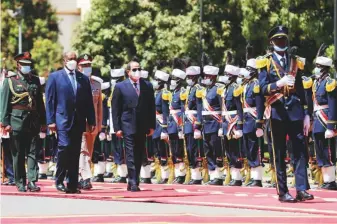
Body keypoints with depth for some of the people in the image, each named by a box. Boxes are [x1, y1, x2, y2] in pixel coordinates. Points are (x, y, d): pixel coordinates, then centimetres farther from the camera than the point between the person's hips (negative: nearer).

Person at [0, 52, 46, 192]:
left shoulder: (35, 81, 12)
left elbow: (40, 102, 16)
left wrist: (43, 122, 12)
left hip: (33, 122, 3)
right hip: (16, 121, -3)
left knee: (32, 153, -2)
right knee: (18, 154, 2)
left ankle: (32, 181, -4)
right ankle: (20, 183, 7)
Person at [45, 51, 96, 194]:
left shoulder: (84, 79, 14)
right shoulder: (55, 77, 4)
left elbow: (89, 102, 13)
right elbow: (49, 100, 1)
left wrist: (91, 121, 7)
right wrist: (51, 121, -7)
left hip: (78, 121, 4)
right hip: (62, 119, -4)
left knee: (75, 152, 3)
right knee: (64, 146, -17)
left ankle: (73, 184, 6)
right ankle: (59, 180, -5)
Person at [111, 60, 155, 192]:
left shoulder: (147, 86, 9)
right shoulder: (120, 87, 0)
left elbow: (151, 107, 11)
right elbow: (115, 109, 0)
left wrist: (151, 126, 5)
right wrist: (117, 128, -6)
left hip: (142, 127, 4)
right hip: (128, 126, -4)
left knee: (139, 156, 8)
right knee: (131, 156, -9)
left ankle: (134, 182, 15)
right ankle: (133, 183, -12)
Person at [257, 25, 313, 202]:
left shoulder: (295, 62, 15)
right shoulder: (266, 63, 5)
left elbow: (301, 90, 14)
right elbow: (263, 88, -5)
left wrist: (306, 114, 9)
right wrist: (279, 84, -23)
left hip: (295, 110, 2)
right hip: (277, 112, -2)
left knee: (300, 150, -6)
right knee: (279, 153, 2)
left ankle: (301, 189, -8)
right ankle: (282, 192, 4)